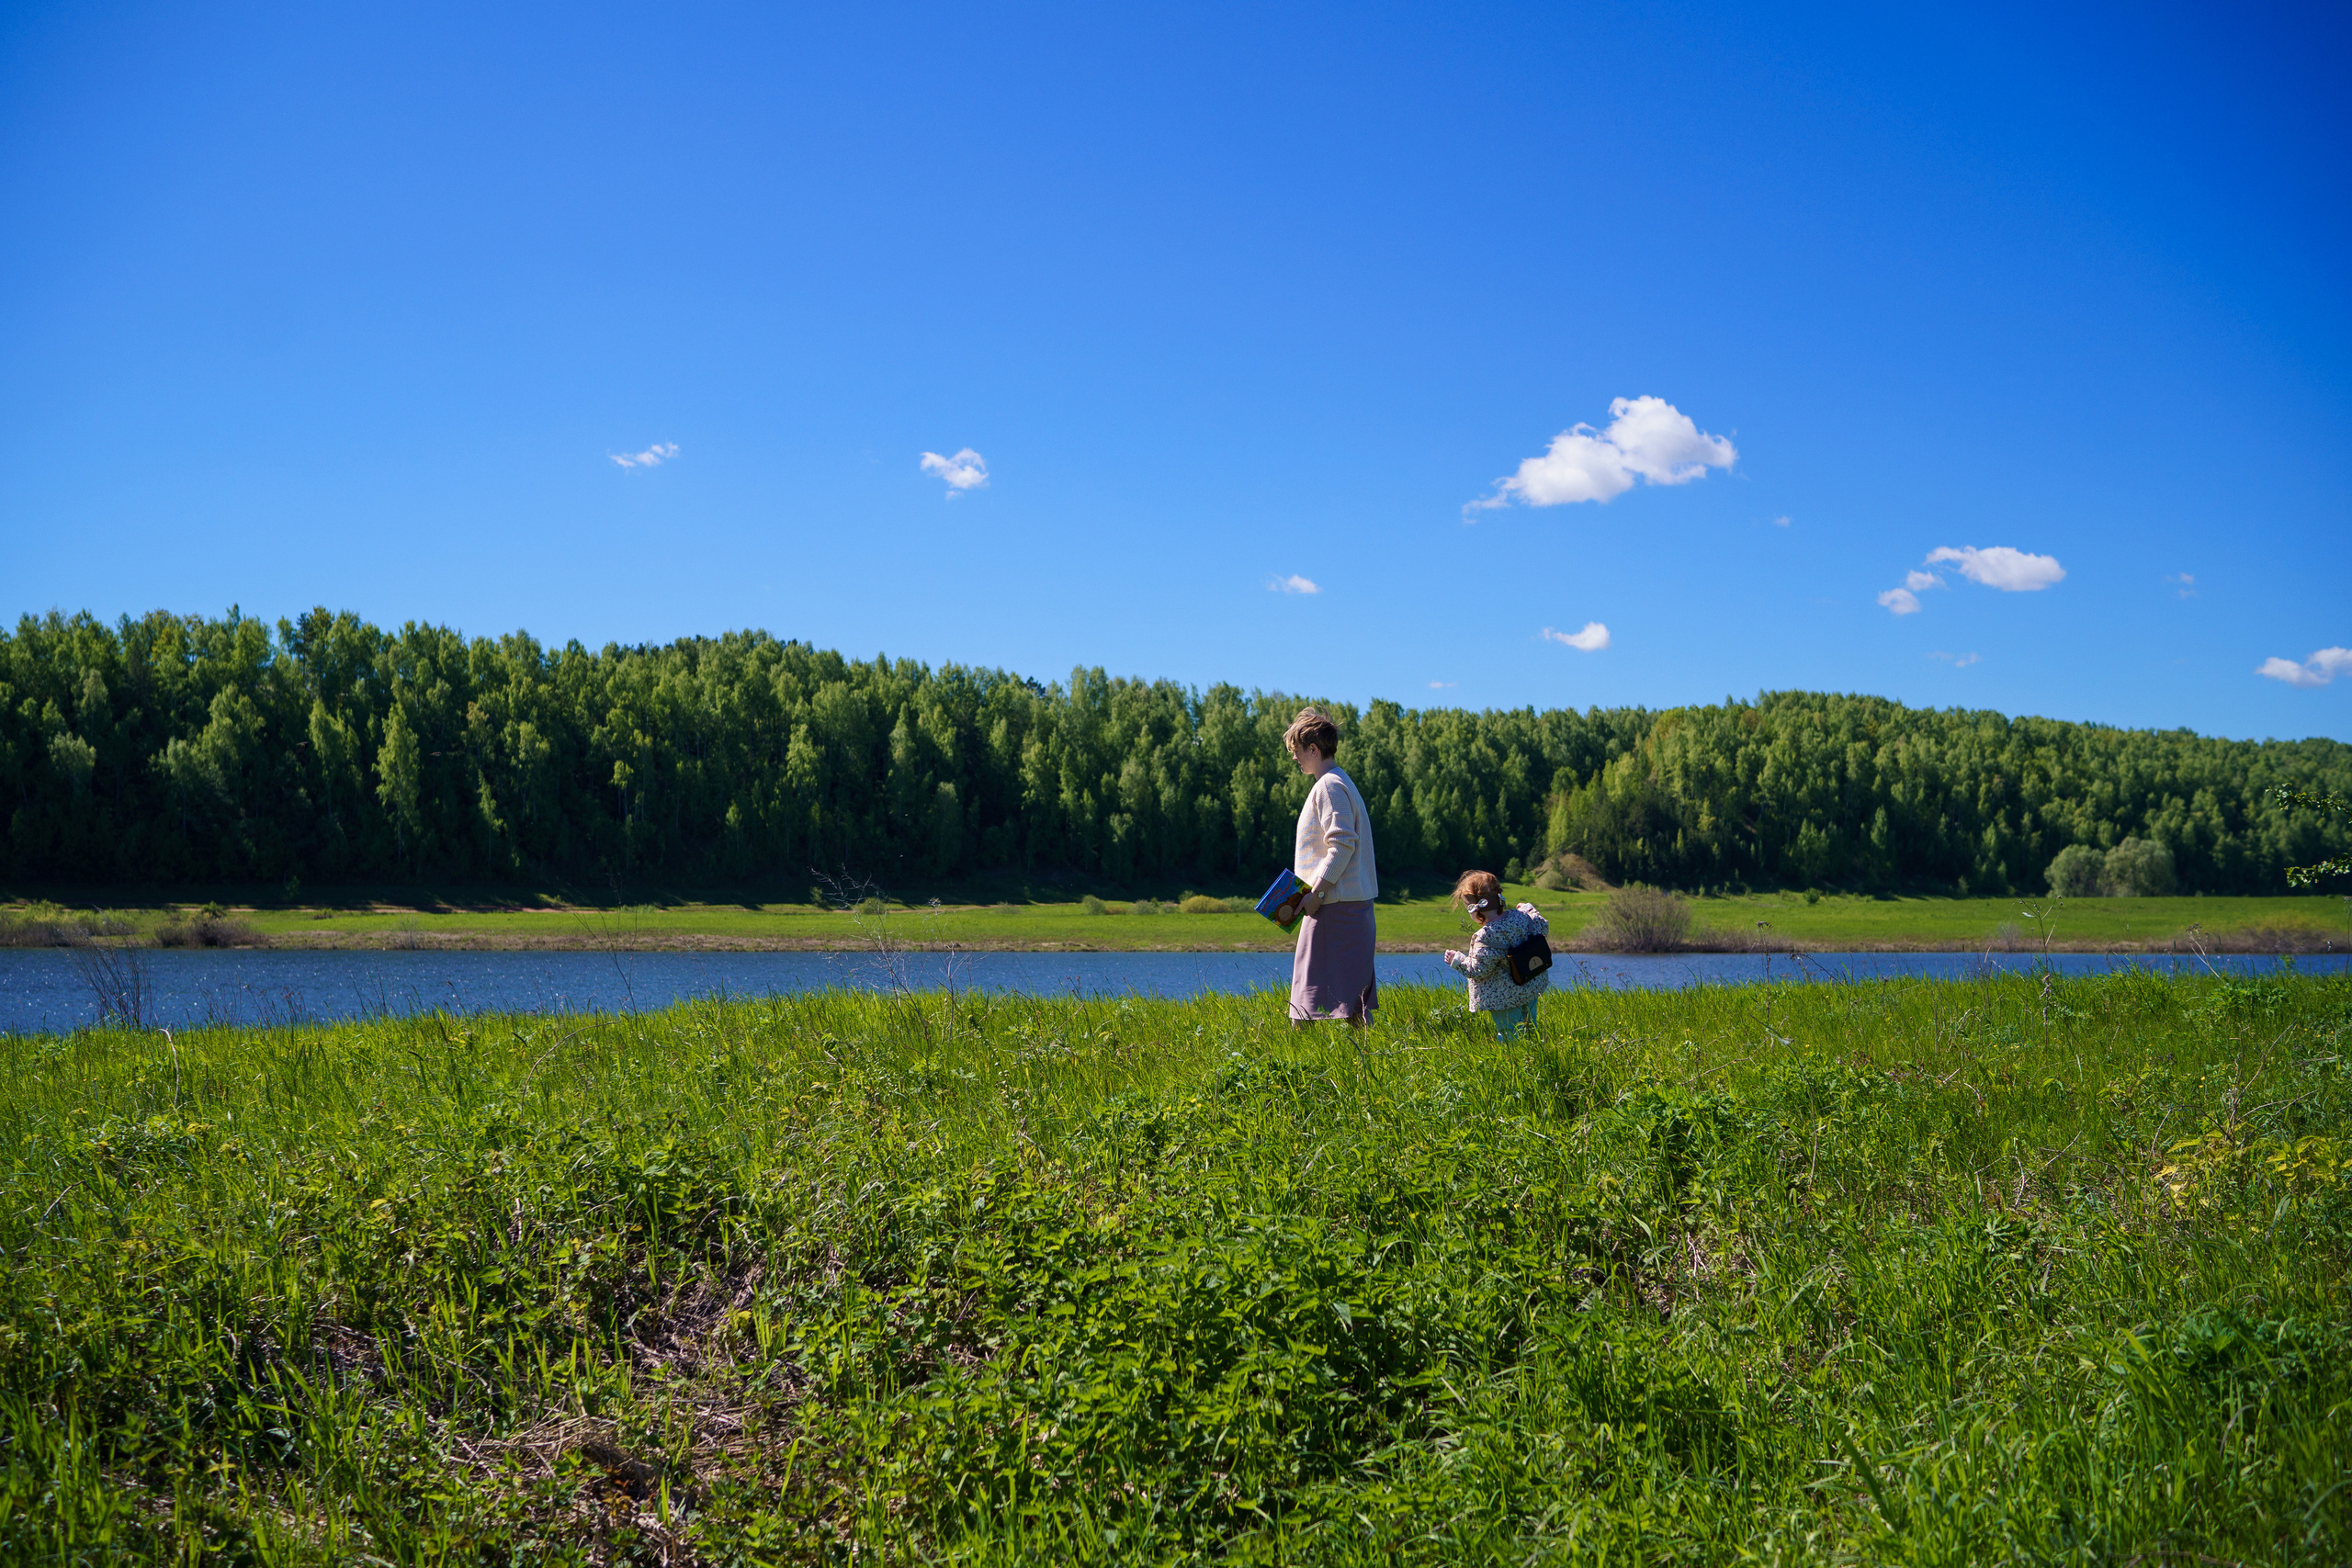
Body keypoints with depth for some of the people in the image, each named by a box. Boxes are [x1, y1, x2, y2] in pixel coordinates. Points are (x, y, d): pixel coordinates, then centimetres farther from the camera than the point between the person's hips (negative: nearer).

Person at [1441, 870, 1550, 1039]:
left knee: (1508, 1037, 2)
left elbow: (1479, 971, -20)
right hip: (1532, 988, 8)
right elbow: (1543, 927, 9)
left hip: (1506, 998, -8)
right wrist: (1529, 909, 24)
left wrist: (1457, 960, -5)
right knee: (1529, 1028, 22)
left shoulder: (1486, 937, -26)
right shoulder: (1521, 916, -7)